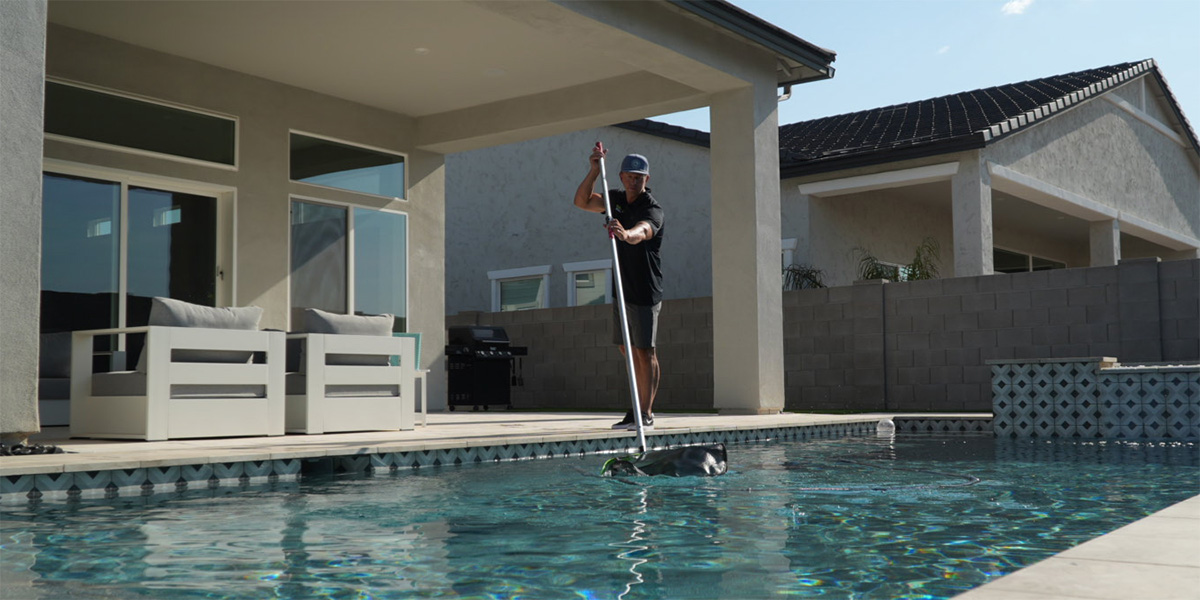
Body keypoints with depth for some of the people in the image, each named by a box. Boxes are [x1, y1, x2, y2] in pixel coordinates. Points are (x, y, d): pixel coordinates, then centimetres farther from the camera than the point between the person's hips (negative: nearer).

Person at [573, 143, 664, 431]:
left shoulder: (652, 209, -16)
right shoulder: (617, 199, 9)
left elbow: (642, 231, -38)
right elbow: (582, 201, 8)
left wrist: (625, 234, -61)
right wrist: (594, 169, -5)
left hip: (645, 290, -8)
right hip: (622, 287, 8)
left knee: (645, 351, -6)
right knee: (627, 349, 12)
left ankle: (645, 414, -2)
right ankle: (641, 407, 22)